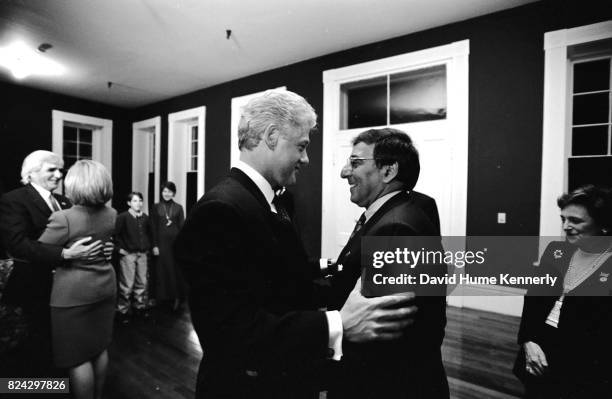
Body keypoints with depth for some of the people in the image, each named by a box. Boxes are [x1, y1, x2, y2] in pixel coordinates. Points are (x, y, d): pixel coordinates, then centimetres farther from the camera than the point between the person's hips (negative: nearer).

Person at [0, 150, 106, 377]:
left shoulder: (64, 202, 10)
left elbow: (76, 237, 9)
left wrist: (101, 248, -12)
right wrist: (65, 254, -36)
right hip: (35, 290, -6)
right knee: (40, 347, 10)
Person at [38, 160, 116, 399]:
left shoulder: (64, 219, -20)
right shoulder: (112, 214, 0)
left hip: (73, 294, -7)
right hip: (105, 287, 7)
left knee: (78, 357, 8)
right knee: (99, 348, 20)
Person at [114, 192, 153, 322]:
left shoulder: (145, 217, 7)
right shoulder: (123, 217, -7)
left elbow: (149, 233, 18)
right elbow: (116, 234, -7)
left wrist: (148, 247, 12)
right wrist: (120, 248, -10)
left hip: (143, 254, 5)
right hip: (128, 254, -5)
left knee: (142, 283, 11)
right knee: (127, 285, -3)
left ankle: (140, 307, 26)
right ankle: (123, 310, 11)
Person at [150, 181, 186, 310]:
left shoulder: (178, 208, 5)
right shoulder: (156, 207, 4)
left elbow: (182, 227, 4)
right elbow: (153, 228, 2)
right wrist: (154, 245, -5)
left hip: (175, 242, 0)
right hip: (161, 242, 0)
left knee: (176, 270, 3)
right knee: (162, 270, 3)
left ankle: (177, 297, 12)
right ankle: (163, 298, 14)